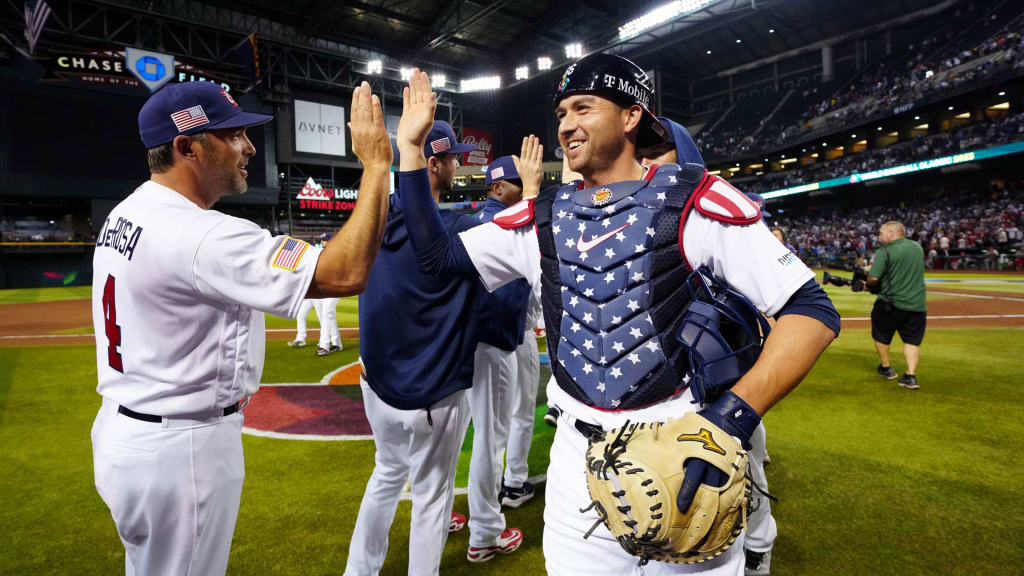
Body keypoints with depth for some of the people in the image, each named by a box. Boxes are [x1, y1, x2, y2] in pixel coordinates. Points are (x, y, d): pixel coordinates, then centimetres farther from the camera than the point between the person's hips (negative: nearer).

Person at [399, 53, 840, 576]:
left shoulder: (689, 200, -8)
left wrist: (735, 413, -23)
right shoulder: (545, 217, 6)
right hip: (579, 457, 4)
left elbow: (812, 310, -10)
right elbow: (438, 255, 7)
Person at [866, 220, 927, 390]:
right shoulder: (917, 247, 9)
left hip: (890, 303, -5)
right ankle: (911, 376, 2)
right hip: (917, 304, 5)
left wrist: (868, 283, 1)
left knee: (881, 335, 17)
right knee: (912, 340, 11)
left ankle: (886, 368, 28)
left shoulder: (885, 252, -13)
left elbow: (873, 278, -19)